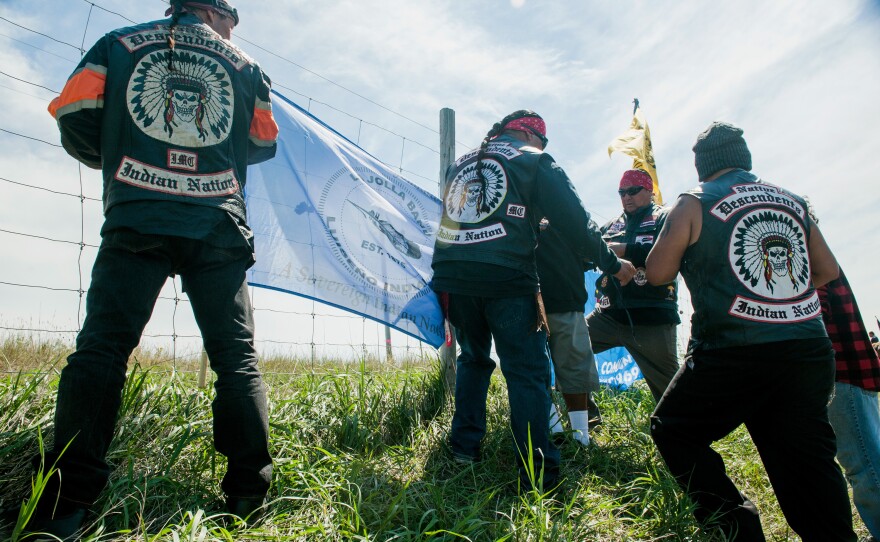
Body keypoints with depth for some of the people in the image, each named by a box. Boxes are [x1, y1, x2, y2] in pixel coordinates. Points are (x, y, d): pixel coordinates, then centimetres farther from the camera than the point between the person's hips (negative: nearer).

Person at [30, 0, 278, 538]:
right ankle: (249, 498, 3)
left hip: (137, 221, 0)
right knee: (237, 357, 2)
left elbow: (75, 116, 7)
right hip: (218, 226, 1)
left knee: (102, 347, -2)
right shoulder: (243, 64, 17)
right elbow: (263, 144, 23)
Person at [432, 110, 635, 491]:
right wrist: (613, 264, 13)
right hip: (505, 279, -5)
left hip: (451, 277, 5)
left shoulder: (460, 164, 24)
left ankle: (464, 447, 23)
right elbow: (573, 221, 3)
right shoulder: (534, 160, 8)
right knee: (527, 373, 1)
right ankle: (537, 477, 0)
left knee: (473, 358, 24)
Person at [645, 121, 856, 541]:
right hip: (809, 349, 5)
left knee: (672, 430, 12)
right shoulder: (794, 202, 12)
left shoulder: (695, 204, -3)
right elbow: (828, 270, 19)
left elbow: (657, 273, -2)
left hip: (734, 353, -5)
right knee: (808, 460, 14)